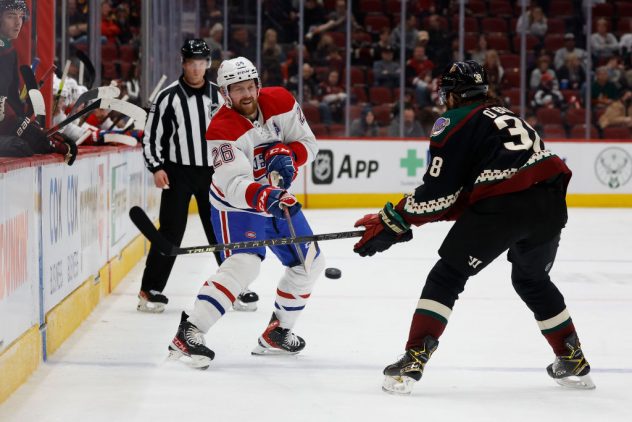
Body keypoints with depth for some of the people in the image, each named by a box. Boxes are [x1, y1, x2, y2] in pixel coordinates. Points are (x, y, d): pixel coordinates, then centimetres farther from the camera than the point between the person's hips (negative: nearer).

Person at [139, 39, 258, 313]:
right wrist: (157, 168, -13)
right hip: (178, 172, -3)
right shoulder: (168, 97, -4)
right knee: (171, 232, -5)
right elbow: (151, 136, -3)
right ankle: (150, 290, 2)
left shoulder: (217, 96, 8)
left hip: (211, 172, 3)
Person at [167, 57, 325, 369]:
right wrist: (263, 197, -55)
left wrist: (287, 154, -26)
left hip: (279, 198, 7)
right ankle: (188, 334, -34)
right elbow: (235, 186, -36)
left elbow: (308, 143, -4)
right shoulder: (222, 130, -27)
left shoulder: (280, 102, -11)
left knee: (309, 263, 12)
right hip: (236, 205, -7)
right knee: (244, 263, -29)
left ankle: (278, 333, 28)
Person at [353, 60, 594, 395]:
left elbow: (438, 191, 0)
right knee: (532, 280, 30)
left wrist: (392, 223, 8)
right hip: (550, 204, 7)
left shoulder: (455, 121, 7)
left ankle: (413, 361, -4)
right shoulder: (506, 117, 29)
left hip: (503, 206, -7)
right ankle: (573, 361, 33)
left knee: (447, 276, 6)